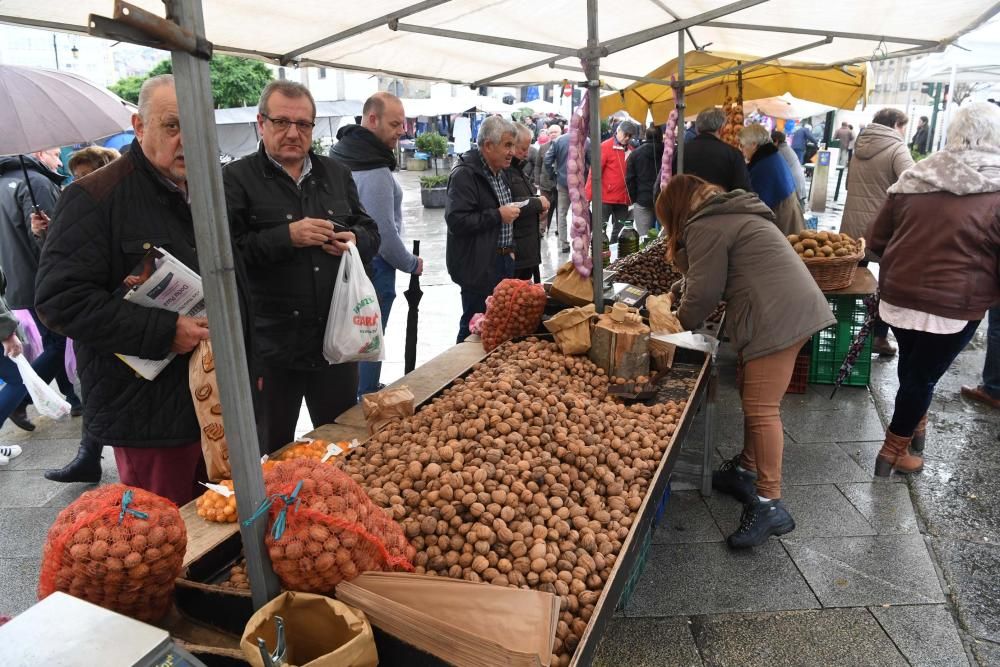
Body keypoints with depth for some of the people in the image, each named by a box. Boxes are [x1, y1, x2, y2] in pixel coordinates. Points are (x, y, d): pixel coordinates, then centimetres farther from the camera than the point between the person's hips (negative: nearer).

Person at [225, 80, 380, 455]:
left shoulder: (337, 174, 12)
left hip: (336, 338, 4)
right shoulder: (237, 178, -4)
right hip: (270, 344, -4)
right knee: (271, 454, 13)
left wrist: (356, 240, -5)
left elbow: (370, 232, 18)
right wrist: (286, 237, -21)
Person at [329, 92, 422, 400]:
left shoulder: (340, 154, 7)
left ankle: (354, 393, 36)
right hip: (373, 266, -9)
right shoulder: (375, 171, -23)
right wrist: (411, 264, -5)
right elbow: (385, 233, -21)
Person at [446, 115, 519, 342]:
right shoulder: (465, 174, -15)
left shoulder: (500, 171, 16)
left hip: (503, 261, 9)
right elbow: (456, 221, -25)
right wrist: (498, 215, -20)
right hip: (479, 266, -9)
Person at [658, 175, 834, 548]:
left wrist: (680, 324, 9)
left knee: (761, 408, -9)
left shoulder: (705, 227, -6)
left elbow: (704, 292, -6)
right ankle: (747, 470, 29)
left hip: (779, 317, -10)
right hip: (797, 308, 11)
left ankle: (769, 504, -6)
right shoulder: (732, 214, 25)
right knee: (757, 400, 17)